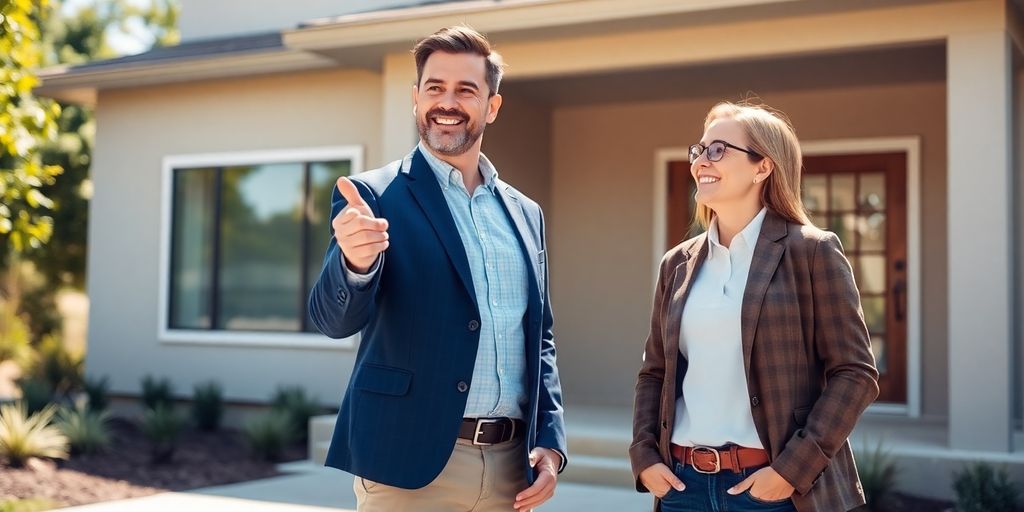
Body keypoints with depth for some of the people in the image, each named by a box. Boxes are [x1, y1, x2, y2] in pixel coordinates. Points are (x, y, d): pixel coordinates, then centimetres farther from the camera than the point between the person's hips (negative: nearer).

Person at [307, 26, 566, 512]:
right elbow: (333, 319, -14)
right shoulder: (374, 195, -4)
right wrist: (355, 264, -35)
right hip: (410, 463, -4)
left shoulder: (525, 213, 10)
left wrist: (549, 442, 4)